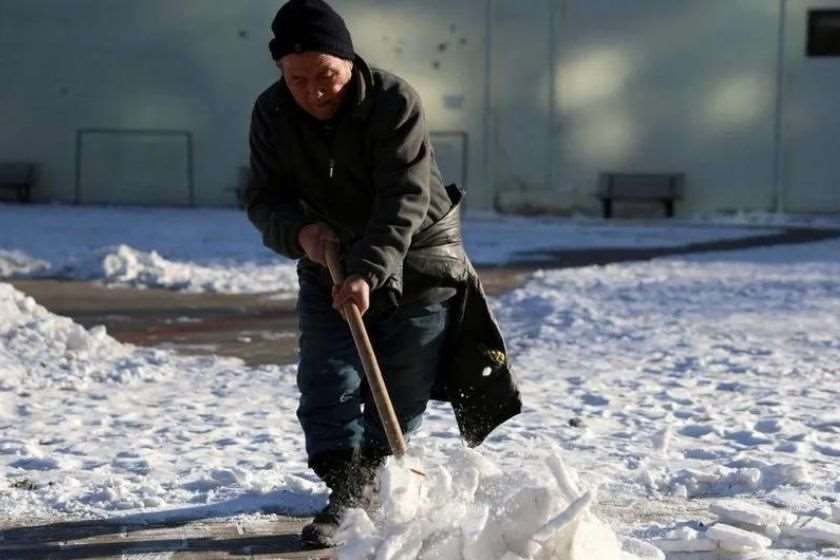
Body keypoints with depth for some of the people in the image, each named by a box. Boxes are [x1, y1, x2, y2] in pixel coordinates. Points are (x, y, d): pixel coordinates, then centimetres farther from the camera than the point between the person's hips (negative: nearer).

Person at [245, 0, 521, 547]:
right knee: (327, 385, -6)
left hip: (416, 259, -3)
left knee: (400, 392, 4)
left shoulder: (396, 101, -27)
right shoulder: (272, 113, -13)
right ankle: (344, 495, 0)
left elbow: (404, 200, -33)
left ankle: (373, 490, 22)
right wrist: (299, 231, -32)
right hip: (329, 262, 4)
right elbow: (266, 196, -9)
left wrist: (369, 272, -45)